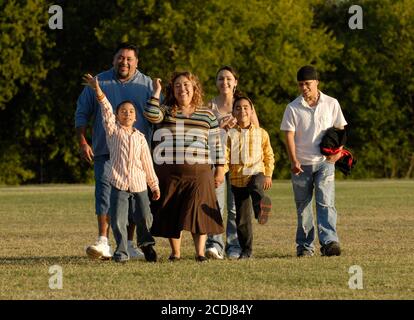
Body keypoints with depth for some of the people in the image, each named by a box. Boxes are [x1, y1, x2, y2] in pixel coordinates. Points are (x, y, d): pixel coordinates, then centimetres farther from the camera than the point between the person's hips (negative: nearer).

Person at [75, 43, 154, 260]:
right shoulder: (98, 83, 7)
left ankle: (128, 244, 15)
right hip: (105, 151, -1)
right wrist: (83, 143, -1)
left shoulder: (147, 85, 9)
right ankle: (103, 241, -22)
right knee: (104, 188, -16)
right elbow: (81, 114, 10)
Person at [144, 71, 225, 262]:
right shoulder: (165, 111, 10)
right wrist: (156, 92, -4)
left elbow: (215, 144, 10)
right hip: (169, 172, 1)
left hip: (198, 172, -1)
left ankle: (200, 252, -8)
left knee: (198, 210, -10)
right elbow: (151, 115, -13)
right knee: (171, 213, 2)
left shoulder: (207, 115, 11)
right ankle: (175, 252, 10)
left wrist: (219, 170, 6)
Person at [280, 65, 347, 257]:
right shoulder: (293, 108, 3)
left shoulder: (331, 104, 5)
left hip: (324, 162, -1)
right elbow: (289, 135, -1)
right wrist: (293, 161, -13)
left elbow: (340, 129, 12)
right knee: (303, 207, 4)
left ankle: (329, 242, -20)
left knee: (326, 202, -13)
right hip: (301, 165, 1)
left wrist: (337, 151, -5)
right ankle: (304, 246, 10)